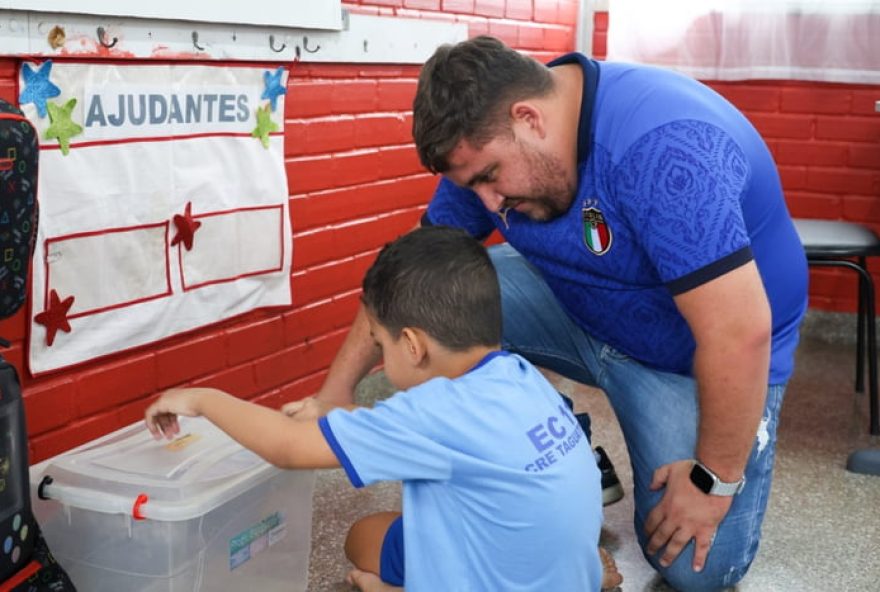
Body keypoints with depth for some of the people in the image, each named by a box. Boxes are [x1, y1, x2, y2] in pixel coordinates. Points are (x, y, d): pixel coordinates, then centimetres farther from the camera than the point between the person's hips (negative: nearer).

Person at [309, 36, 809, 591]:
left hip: (698, 355, -6)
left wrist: (715, 480, -25)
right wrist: (336, 388, -9)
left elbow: (741, 332, -36)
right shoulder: (490, 142, -12)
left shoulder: (659, 148, -36)